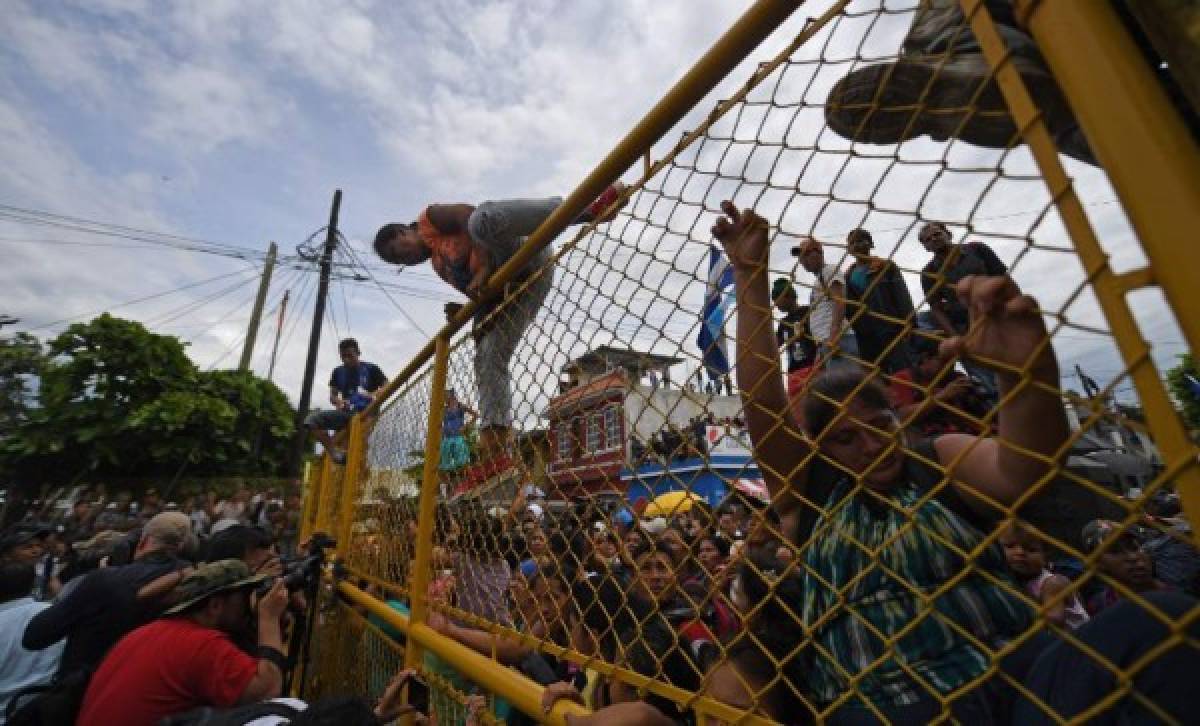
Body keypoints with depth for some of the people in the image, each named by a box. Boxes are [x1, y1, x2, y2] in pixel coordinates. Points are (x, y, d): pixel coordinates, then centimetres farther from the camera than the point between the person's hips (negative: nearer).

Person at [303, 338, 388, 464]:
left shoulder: (371, 369, 1)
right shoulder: (338, 372, 13)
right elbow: (332, 395, 17)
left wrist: (374, 395, -21)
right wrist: (338, 402, -7)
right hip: (346, 413, 4)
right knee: (312, 420, -16)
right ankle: (336, 453, -15)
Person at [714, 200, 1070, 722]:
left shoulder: (940, 462, 6)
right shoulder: (808, 489, 2)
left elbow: (1020, 469, -12)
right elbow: (760, 400, -6)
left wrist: (1027, 368, -30)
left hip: (1013, 675, 2)